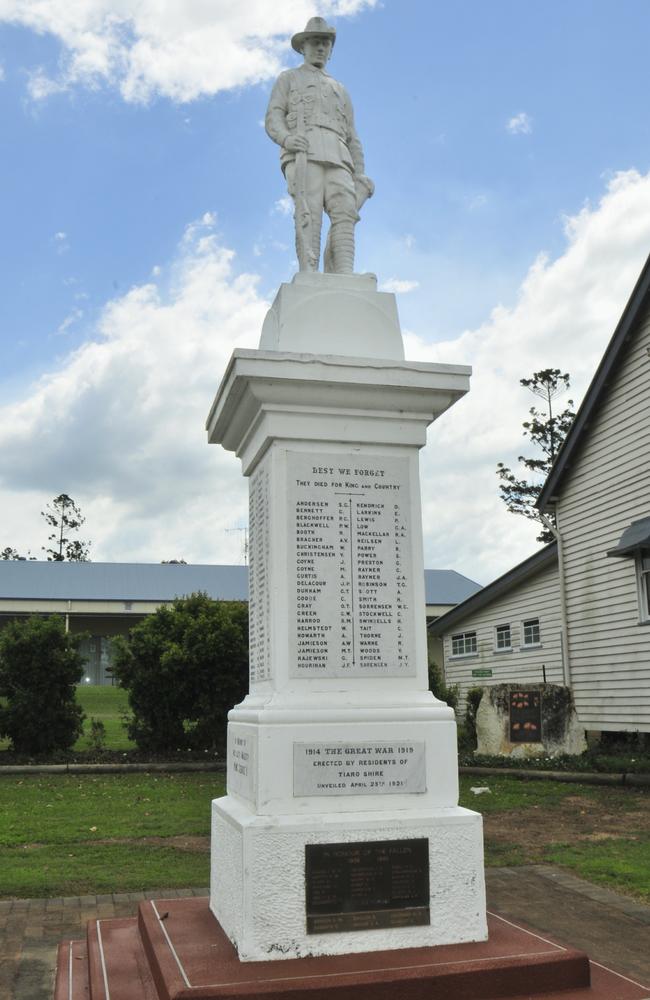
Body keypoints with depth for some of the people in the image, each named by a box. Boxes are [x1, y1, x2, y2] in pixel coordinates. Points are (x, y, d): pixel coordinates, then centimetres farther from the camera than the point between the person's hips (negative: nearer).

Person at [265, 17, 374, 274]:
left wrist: (360, 175, 10)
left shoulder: (340, 90, 36)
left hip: (336, 158, 3)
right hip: (302, 154, -3)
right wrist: (287, 138, -17)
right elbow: (273, 119, 8)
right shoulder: (288, 79, 24)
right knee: (309, 214, -23)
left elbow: (351, 138, 27)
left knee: (344, 213, -20)